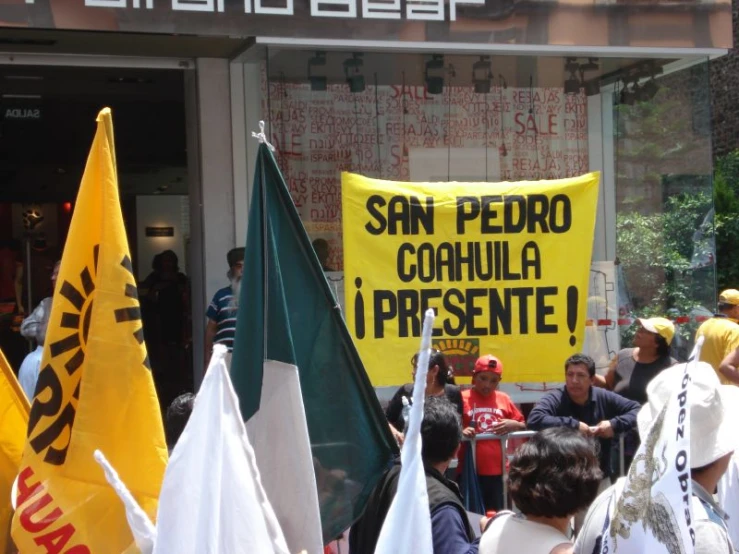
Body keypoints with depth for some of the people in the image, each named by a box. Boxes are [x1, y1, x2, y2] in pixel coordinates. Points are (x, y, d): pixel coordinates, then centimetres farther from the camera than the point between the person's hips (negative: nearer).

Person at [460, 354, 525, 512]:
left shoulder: (504, 399, 8)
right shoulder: (462, 398, -1)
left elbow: (524, 426, 16)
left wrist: (514, 425, -5)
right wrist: (461, 432, -20)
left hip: (497, 470, 3)